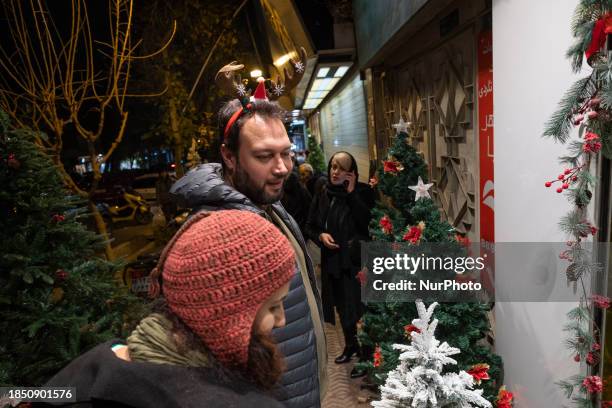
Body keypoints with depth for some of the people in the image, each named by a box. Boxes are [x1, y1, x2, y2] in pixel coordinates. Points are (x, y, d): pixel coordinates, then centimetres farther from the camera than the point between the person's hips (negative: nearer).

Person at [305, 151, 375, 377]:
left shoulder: (362, 192, -9)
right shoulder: (323, 195, 5)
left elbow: (368, 222, -23)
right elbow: (310, 226, 11)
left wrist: (352, 193, -21)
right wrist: (321, 235, -9)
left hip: (356, 259, -5)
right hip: (332, 260, 6)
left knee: (357, 308, -3)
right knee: (342, 306, 19)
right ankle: (350, 345, 41)